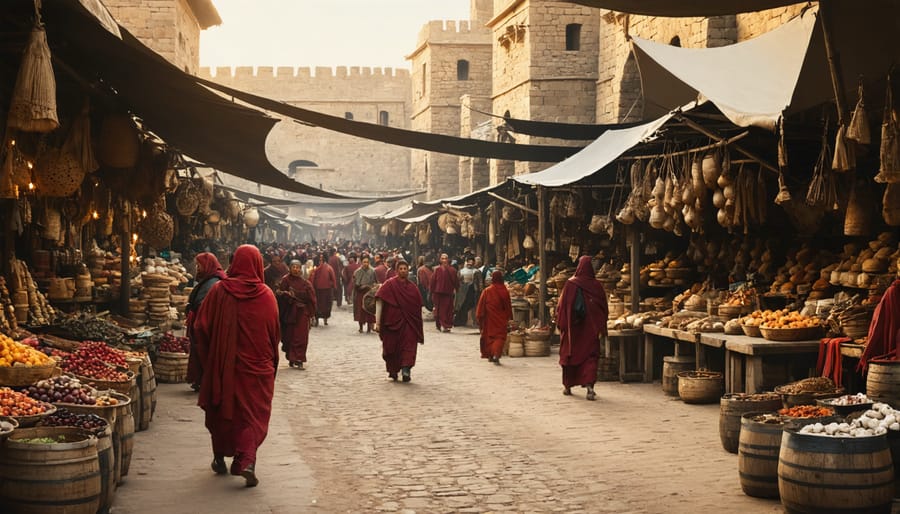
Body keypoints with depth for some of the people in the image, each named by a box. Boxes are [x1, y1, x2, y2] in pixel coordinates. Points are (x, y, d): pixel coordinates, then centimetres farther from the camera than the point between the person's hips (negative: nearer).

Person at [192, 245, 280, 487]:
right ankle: (246, 460, -14)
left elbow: (201, 327, -4)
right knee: (253, 414, 4)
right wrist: (271, 362, 14)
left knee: (221, 409, 18)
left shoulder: (219, 290, -7)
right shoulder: (266, 295, -6)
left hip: (223, 363, 1)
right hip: (257, 366, -1)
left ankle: (220, 458, 29)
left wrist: (208, 358, 9)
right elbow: (275, 333, 0)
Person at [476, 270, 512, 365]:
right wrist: (509, 318, 11)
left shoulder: (487, 291, -8)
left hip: (489, 319, 1)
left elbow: (481, 306, -4)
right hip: (501, 320, -1)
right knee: (500, 336, 1)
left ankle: (490, 355, 23)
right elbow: (508, 307, 1)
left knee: (489, 336, 16)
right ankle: (496, 355, -20)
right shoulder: (505, 291, -6)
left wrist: (479, 318, 4)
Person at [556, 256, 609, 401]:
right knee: (590, 356, 2)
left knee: (570, 354, 13)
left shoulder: (570, 284, -7)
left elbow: (562, 305, -5)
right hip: (591, 327, 0)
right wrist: (601, 328, 10)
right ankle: (589, 386, -16)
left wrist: (560, 323, 3)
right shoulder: (597, 286, -3)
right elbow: (604, 309, 2)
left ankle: (568, 386, 24)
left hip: (572, 327, 0)